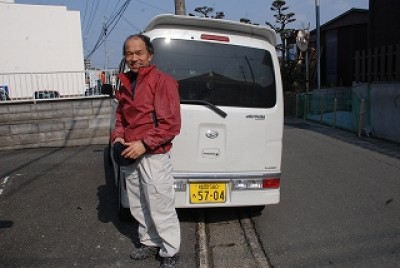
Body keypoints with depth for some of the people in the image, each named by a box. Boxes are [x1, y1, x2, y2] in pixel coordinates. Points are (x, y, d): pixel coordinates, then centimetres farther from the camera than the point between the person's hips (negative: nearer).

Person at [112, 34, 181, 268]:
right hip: (130, 156, 8)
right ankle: (150, 243, 36)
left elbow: (171, 124, -17)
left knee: (161, 208, 0)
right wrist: (118, 137, 2)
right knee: (139, 207, 18)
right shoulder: (126, 83, 12)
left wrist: (144, 144, -21)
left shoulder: (162, 81, -12)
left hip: (153, 157, -7)